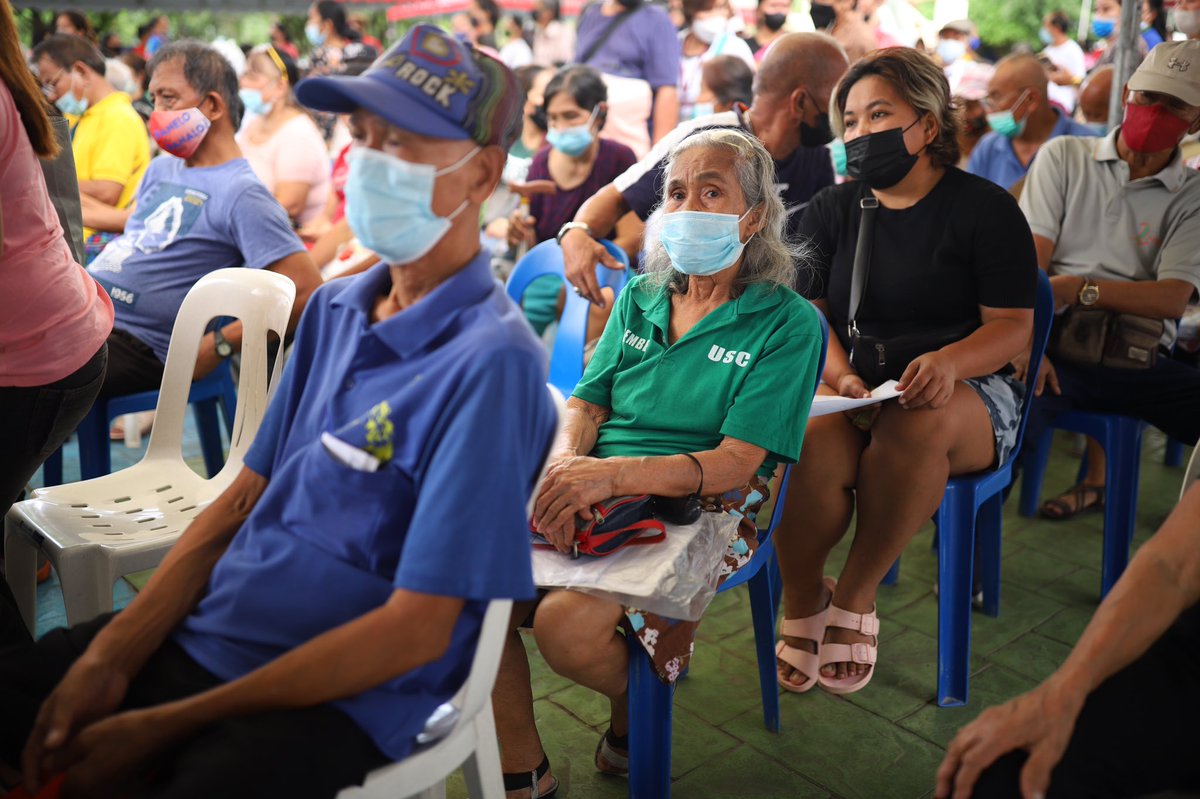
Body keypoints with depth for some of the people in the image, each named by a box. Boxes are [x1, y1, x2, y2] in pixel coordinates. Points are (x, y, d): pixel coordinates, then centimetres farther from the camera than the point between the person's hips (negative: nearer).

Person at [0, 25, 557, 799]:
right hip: (200, 633, 7)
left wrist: (161, 726, -14)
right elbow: (243, 500, 10)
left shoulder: (491, 362, -19)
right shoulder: (334, 308, 6)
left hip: (338, 702, -7)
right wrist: (110, 656, -3)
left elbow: (415, 630, -19)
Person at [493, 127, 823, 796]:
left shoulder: (788, 323, -3)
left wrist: (612, 473, -27)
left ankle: (635, 709, 7)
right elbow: (586, 403, 10)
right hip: (593, 498, 5)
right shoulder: (640, 295, 15)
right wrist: (562, 464, -15)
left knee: (567, 625, -30)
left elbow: (734, 465, -13)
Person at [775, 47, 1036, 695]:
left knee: (915, 424, -39)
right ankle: (801, 601, -8)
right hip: (846, 388, 2)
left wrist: (947, 362, -24)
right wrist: (842, 376, -15)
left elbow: (1012, 324, -2)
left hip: (966, 392, -1)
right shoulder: (831, 210, 15)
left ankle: (855, 596, -17)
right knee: (812, 443, -34)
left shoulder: (986, 207, 4)